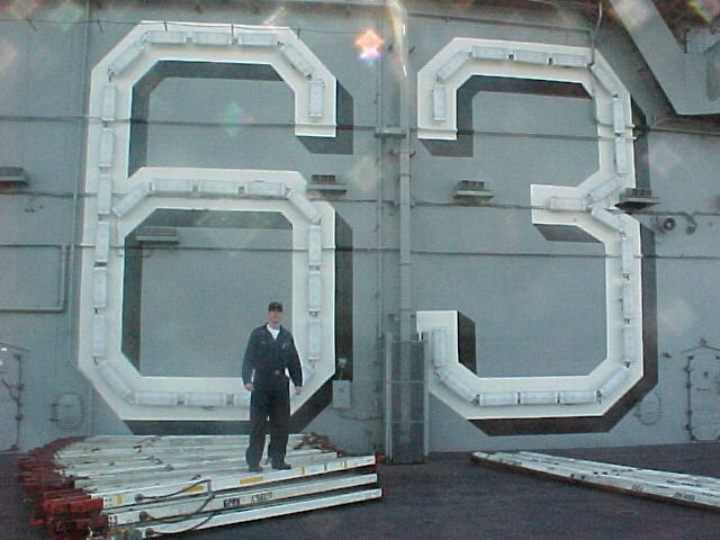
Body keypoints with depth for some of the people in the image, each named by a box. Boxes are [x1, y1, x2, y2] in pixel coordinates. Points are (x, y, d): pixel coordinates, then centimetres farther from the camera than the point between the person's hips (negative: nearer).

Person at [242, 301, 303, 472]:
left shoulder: (287, 336, 12)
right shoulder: (257, 334, 1)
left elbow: (294, 360, 13)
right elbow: (248, 358, -5)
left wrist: (298, 382, 6)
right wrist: (247, 380, -17)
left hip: (280, 383, 4)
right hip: (261, 383, -4)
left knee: (281, 423, 6)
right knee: (258, 424, -1)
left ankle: (277, 459, 15)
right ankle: (253, 461, 5)